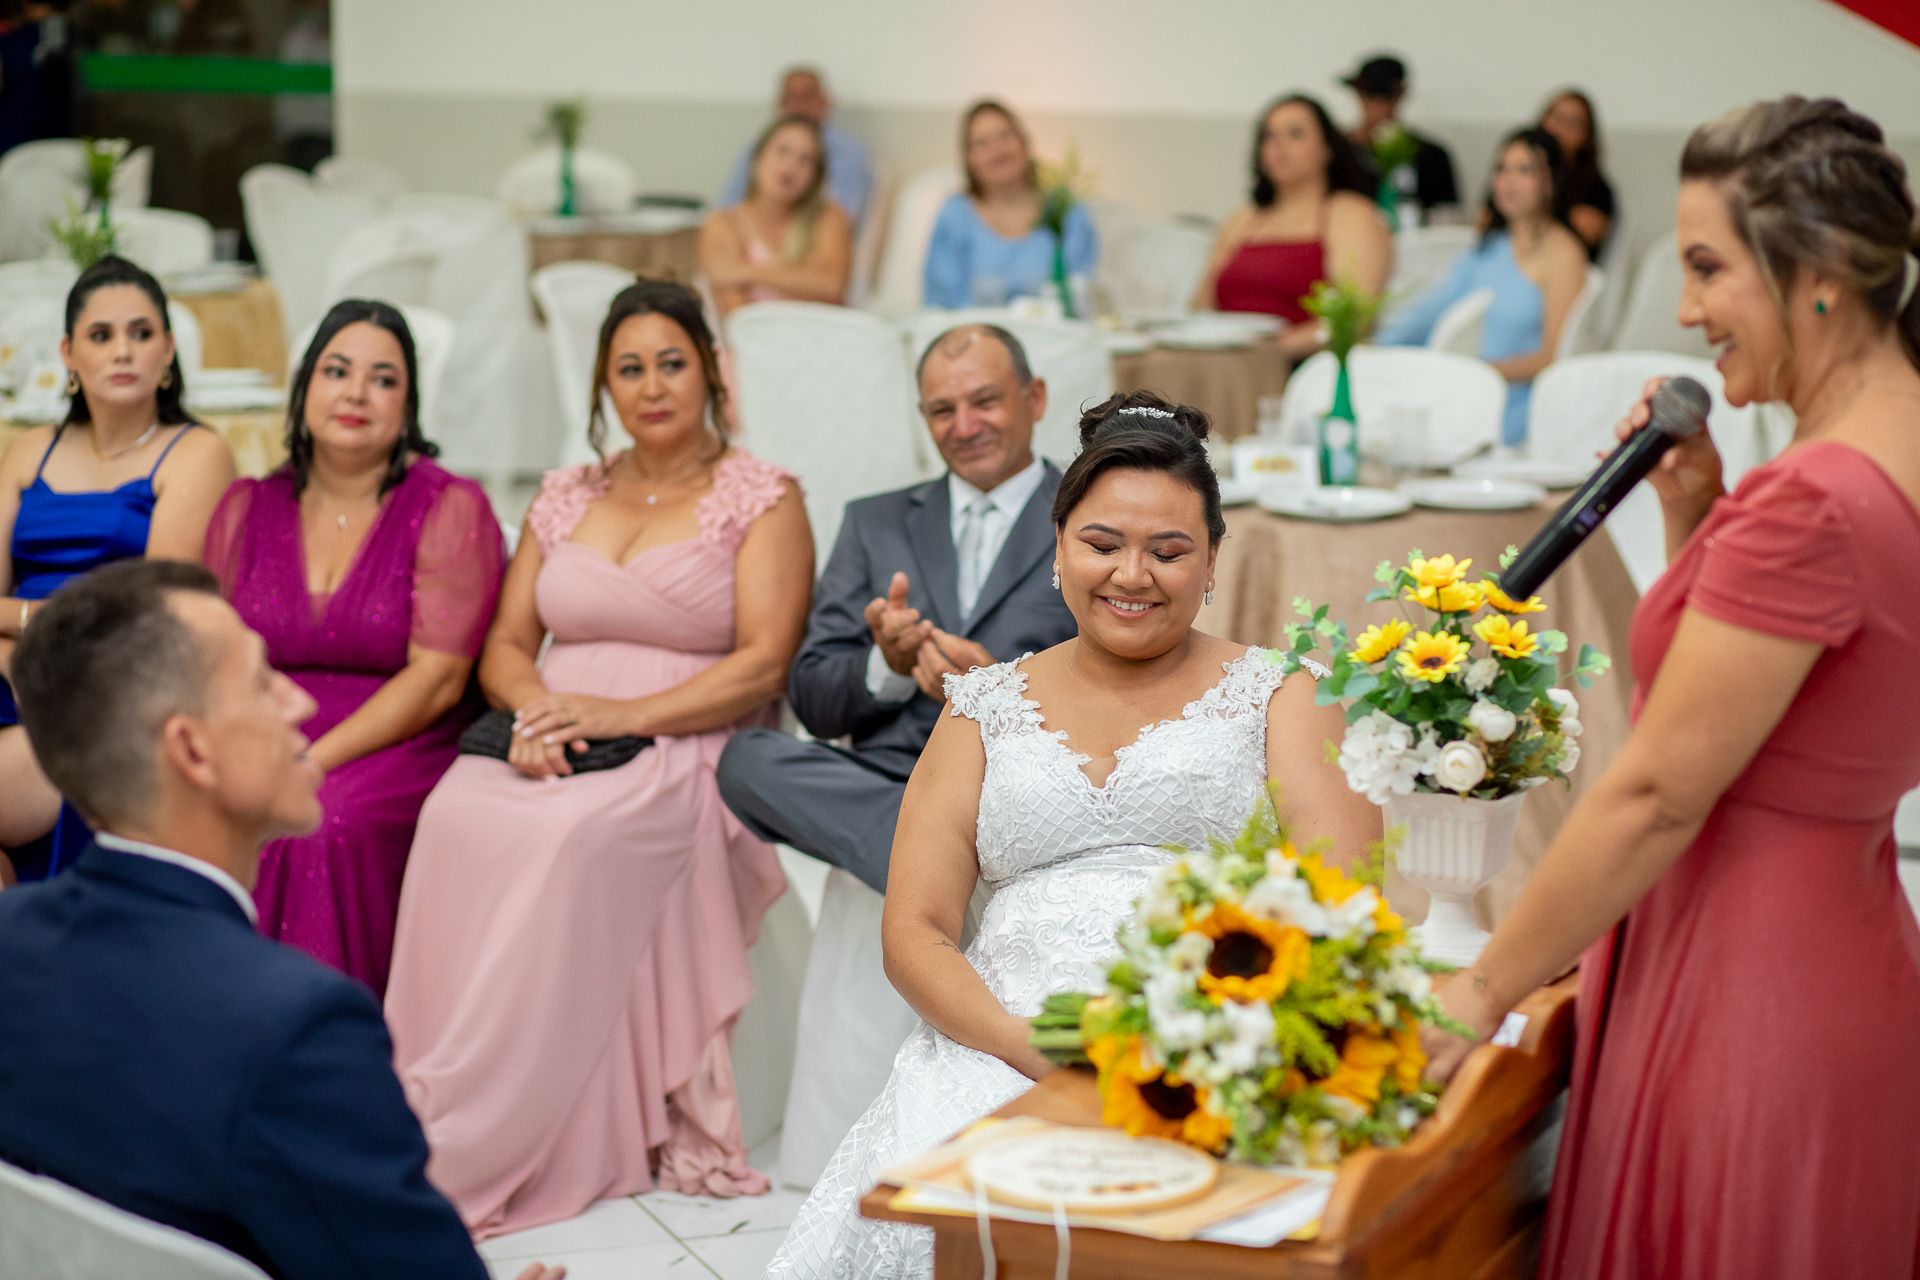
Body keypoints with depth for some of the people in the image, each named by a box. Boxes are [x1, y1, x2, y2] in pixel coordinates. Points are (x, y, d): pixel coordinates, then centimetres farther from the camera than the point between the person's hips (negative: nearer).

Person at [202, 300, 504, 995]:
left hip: (401, 752, -4)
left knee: (326, 823, -33)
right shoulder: (247, 507, 14)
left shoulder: (450, 508, -1)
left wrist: (313, 763, -18)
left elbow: (437, 678, -9)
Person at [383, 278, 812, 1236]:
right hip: (554, 740, 4)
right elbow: (506, 642, 17)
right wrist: (535, 708, -7)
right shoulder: (566, 497, 22)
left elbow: (763, 662, -5)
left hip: (684, 754, -4)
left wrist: (626, 712, -17)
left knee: (572, 834, -37)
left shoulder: (761, 498, 6)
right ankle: (427, 1117, -28)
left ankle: (469, 1152, -33)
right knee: (457, 817, -31)